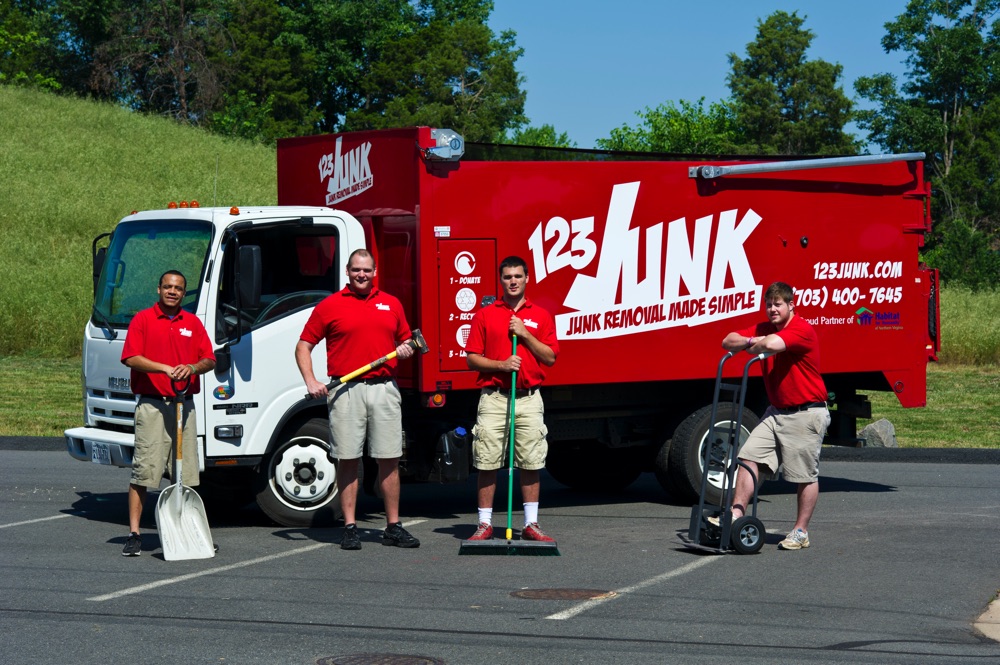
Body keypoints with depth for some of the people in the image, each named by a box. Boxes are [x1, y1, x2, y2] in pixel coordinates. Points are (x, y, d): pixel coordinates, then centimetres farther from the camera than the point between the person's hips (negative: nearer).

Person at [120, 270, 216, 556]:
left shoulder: (192, 323, 14)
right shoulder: (142, 320, 1)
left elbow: (210, 360, 10)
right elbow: (130, 358, -9)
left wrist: (192, 368, -11)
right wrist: (164, 368, -19)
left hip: (184, 405, 5)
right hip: (152, 405, -4)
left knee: (186, 473, 7)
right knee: (143, 470, -8)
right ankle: (134, 533, -7)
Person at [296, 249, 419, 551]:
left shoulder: (391, 304, 15)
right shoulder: (329, 306, 5)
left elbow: (405, 339, 25)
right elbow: (303, 346, 6)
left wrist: (406, 349, 2)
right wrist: (311, 381, -6)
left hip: (384, 388, 2)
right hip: (345, 390, -2)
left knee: (389, 460, 2)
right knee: (348, 460, 0)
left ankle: (393, 526, 9)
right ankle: (350, 528, 5)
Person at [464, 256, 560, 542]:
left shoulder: (541, 316, 10)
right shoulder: (484, 315, 6)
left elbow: (550, 357, 4)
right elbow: (472, 359, 3)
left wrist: (525, 335, -7)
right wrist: (501, 365, -12)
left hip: (529, 399, 1)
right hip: (494, 397, -1)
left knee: (531, 464, 2)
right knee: (487, 463, -1)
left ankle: (531, 524, 9)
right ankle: (485, 523, 6)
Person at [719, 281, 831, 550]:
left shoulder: (802, 330, -17)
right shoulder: (763, 329, 8)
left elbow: (772, 344, -35)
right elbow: (729, 341, 5)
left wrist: (755, 346, -13)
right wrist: (751, 342, -15)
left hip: (806, 414, -8)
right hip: (776, 411, 8)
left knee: (806, 475, 2)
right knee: (749, 456, -4)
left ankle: (801, 532, 11)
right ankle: (737, 513, -6)